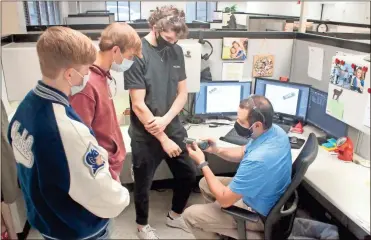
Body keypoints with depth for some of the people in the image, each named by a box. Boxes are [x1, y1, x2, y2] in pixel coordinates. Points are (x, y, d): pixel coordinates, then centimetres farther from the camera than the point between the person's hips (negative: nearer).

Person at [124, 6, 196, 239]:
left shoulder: (177, 51, 1)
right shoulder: (137, 54, -16)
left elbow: (183, 93, 3)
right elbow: (138, 105, -18)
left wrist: (165, 120, -14)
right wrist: (163, 139, -16)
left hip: (174, 128, 6)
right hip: (146, 135, -5)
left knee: (189, 174, 17)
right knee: (143, 184, 13)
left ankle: (175, 215, 44)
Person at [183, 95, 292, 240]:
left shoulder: (257, 160, -40)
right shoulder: (275, 130, -12)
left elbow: (225, 199, -26)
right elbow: (243, 153, 7)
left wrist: (202, 163, -19)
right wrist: (217, 151, -9)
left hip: (259, 212, -8)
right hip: (266, 193, 9)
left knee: (190, 215, -4)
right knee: (204, 184, 18)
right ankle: (217, 228, 32)